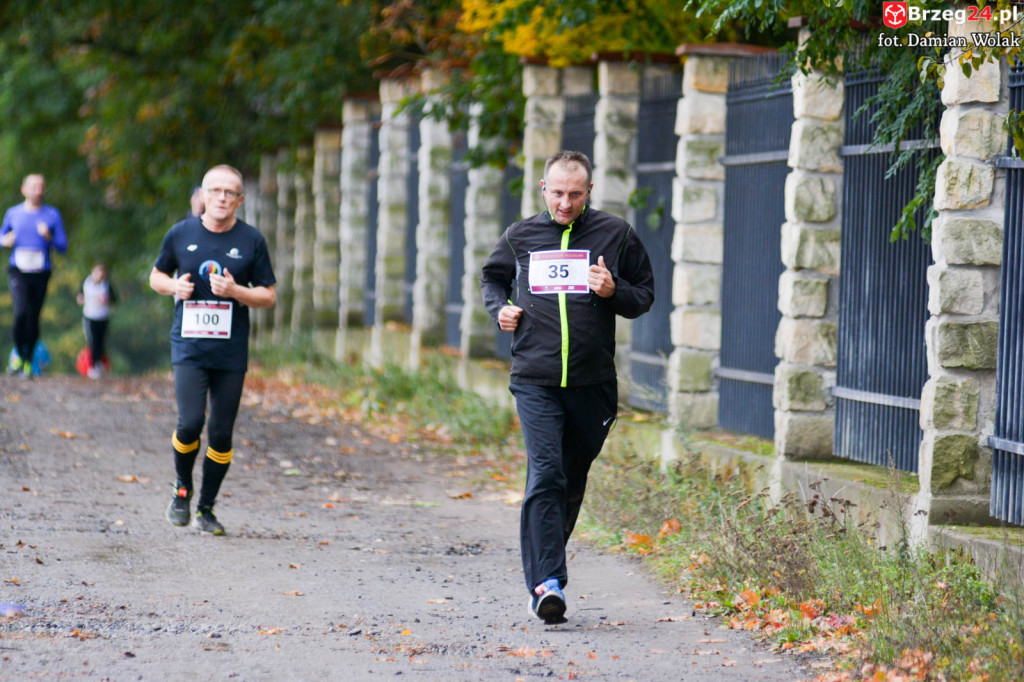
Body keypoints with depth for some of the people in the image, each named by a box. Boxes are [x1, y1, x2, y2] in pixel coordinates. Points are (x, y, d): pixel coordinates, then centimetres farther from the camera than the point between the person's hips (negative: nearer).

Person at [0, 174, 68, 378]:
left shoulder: (52, 215, 2)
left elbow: (63, 248, 2)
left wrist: (49, 237, -18)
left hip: (40, 274, 1)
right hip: (18, 271, -1)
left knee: (33, 318, 4)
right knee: (21, 312, -20)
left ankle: (28, 361, 20)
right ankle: (18, 355, -1)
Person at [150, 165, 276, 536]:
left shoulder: (251, 241, 2)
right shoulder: (180, 234, 4)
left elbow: (269, 296, 5)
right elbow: (156, 276, 18)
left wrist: (235, 291, -13)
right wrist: (174, 286, -5)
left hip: (231, 352, 1)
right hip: (188, 347, -1)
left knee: (221, 435, 1)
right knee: (190, 422, -16)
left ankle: (206, 508, 18)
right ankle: (182, 489, 12)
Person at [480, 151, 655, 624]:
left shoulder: (615, 235, 3)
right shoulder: (520, 238, 7)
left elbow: (645, 295, 11)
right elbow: (492, 278, 26)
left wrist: (614, 292, -10)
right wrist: (500, 309, 6)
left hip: (592, 384, 1)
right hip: (535, 380, -1)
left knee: (572, 481, 11)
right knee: (545, 475, -15)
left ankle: (543, 568, 30)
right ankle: (546, 582, -20)